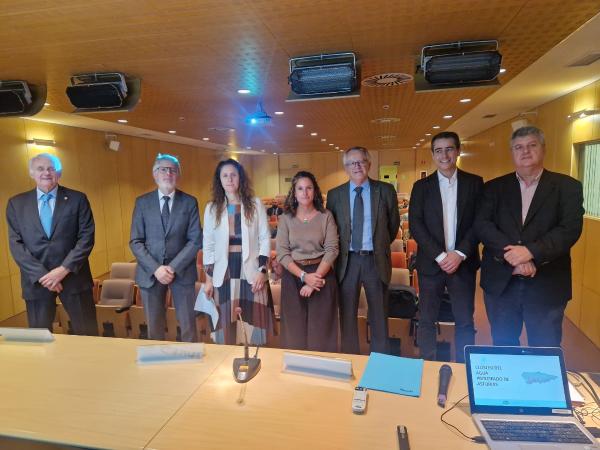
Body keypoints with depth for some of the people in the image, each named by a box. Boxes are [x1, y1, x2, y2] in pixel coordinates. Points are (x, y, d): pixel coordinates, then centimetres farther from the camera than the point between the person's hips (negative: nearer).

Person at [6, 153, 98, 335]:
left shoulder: (77, 199, 2)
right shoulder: (16, 203, 7)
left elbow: (86, 237, -4)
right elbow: (16, 244, 1)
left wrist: (64, 269, -14)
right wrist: (41, 274, -11)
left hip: (73, 276, -1)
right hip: (36, 280, 2)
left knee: (87, 335, 5)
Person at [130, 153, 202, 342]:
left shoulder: (190, 202, 1)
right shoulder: (142, 202, 4)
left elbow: (196, 240, -3)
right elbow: (135, 242, 0)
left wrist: (173, 267, -13)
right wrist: (155, 268, -13)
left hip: (181, 271, -1)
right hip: (150, 272, 1)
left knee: (188, 326, 7)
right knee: (154, 328, 12)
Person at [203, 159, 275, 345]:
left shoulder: (255, 204, 4)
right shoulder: (211, 208, 8)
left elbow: (265, 239, 1)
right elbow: (208, 245, 8)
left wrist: (262, 270, -8)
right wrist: (208, 278, 4)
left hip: (251, 273, -1)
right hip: (223, 274, 1)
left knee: (253, 323, 2)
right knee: (226, 326, 5)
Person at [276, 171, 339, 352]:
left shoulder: (326, 216, 0)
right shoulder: (286, 218, 2)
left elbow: (332, 250, -6)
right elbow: (282, 253, -5)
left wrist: (315, 277, -16)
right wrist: (304, 276, -16)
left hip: (321, 275, -1)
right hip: (293, 276, 1)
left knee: (321, 329, 6)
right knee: (295, 328, 8)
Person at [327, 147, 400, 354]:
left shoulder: (385, 190, 0)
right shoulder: (335, 195, 1)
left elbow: (394, 223, 11)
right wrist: (339, 251, 9)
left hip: (376, 260, 0)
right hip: (347, 260, 1)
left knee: (379, 315, 12)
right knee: (347, 314, 11)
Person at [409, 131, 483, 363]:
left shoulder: (474, 183, 5)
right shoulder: (421, 186, 4)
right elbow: (415, 225, -4)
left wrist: (460, 254, -12)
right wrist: (440, 256, -12)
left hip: (463, 263, 0)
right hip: (431, 263, 0)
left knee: (465, 321, 8)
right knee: (427, 320, 6)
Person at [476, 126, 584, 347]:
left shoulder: (567, 186, 2)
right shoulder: (495, 187, 6)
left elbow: (570, 229, -10)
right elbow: (482, 224, -6)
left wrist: (530, 251, -23)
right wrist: (512, 254, -19)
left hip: (546, 284, -1)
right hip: (500, 282, 2)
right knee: (502, 347, 16)